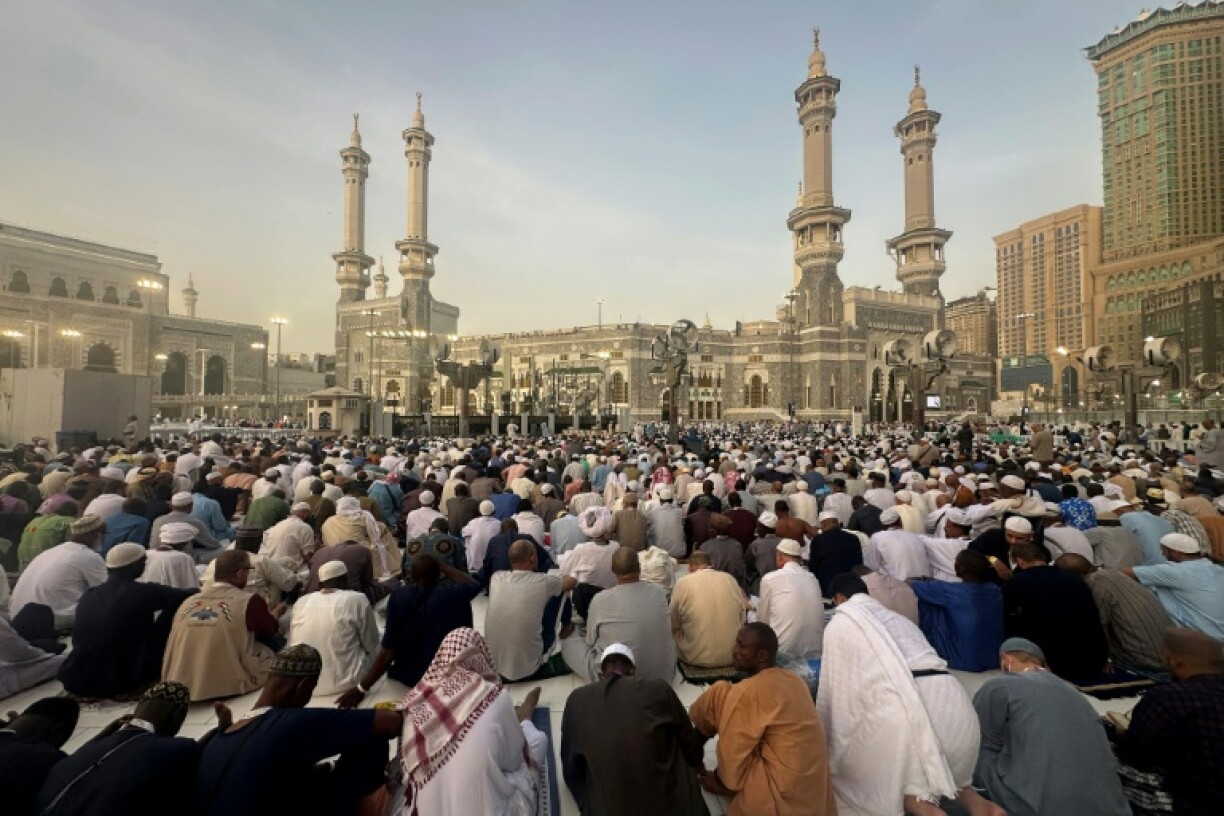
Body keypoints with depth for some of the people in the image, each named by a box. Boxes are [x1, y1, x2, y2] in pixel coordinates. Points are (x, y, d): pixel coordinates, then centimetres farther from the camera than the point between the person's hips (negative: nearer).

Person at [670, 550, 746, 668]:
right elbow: (742, 620, 8)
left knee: (677, 632, 21)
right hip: (732, 657, 3)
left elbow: (674, 625, 0)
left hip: (697, 659, -3)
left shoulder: (683, 583, -9)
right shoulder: (730, 579, -1)